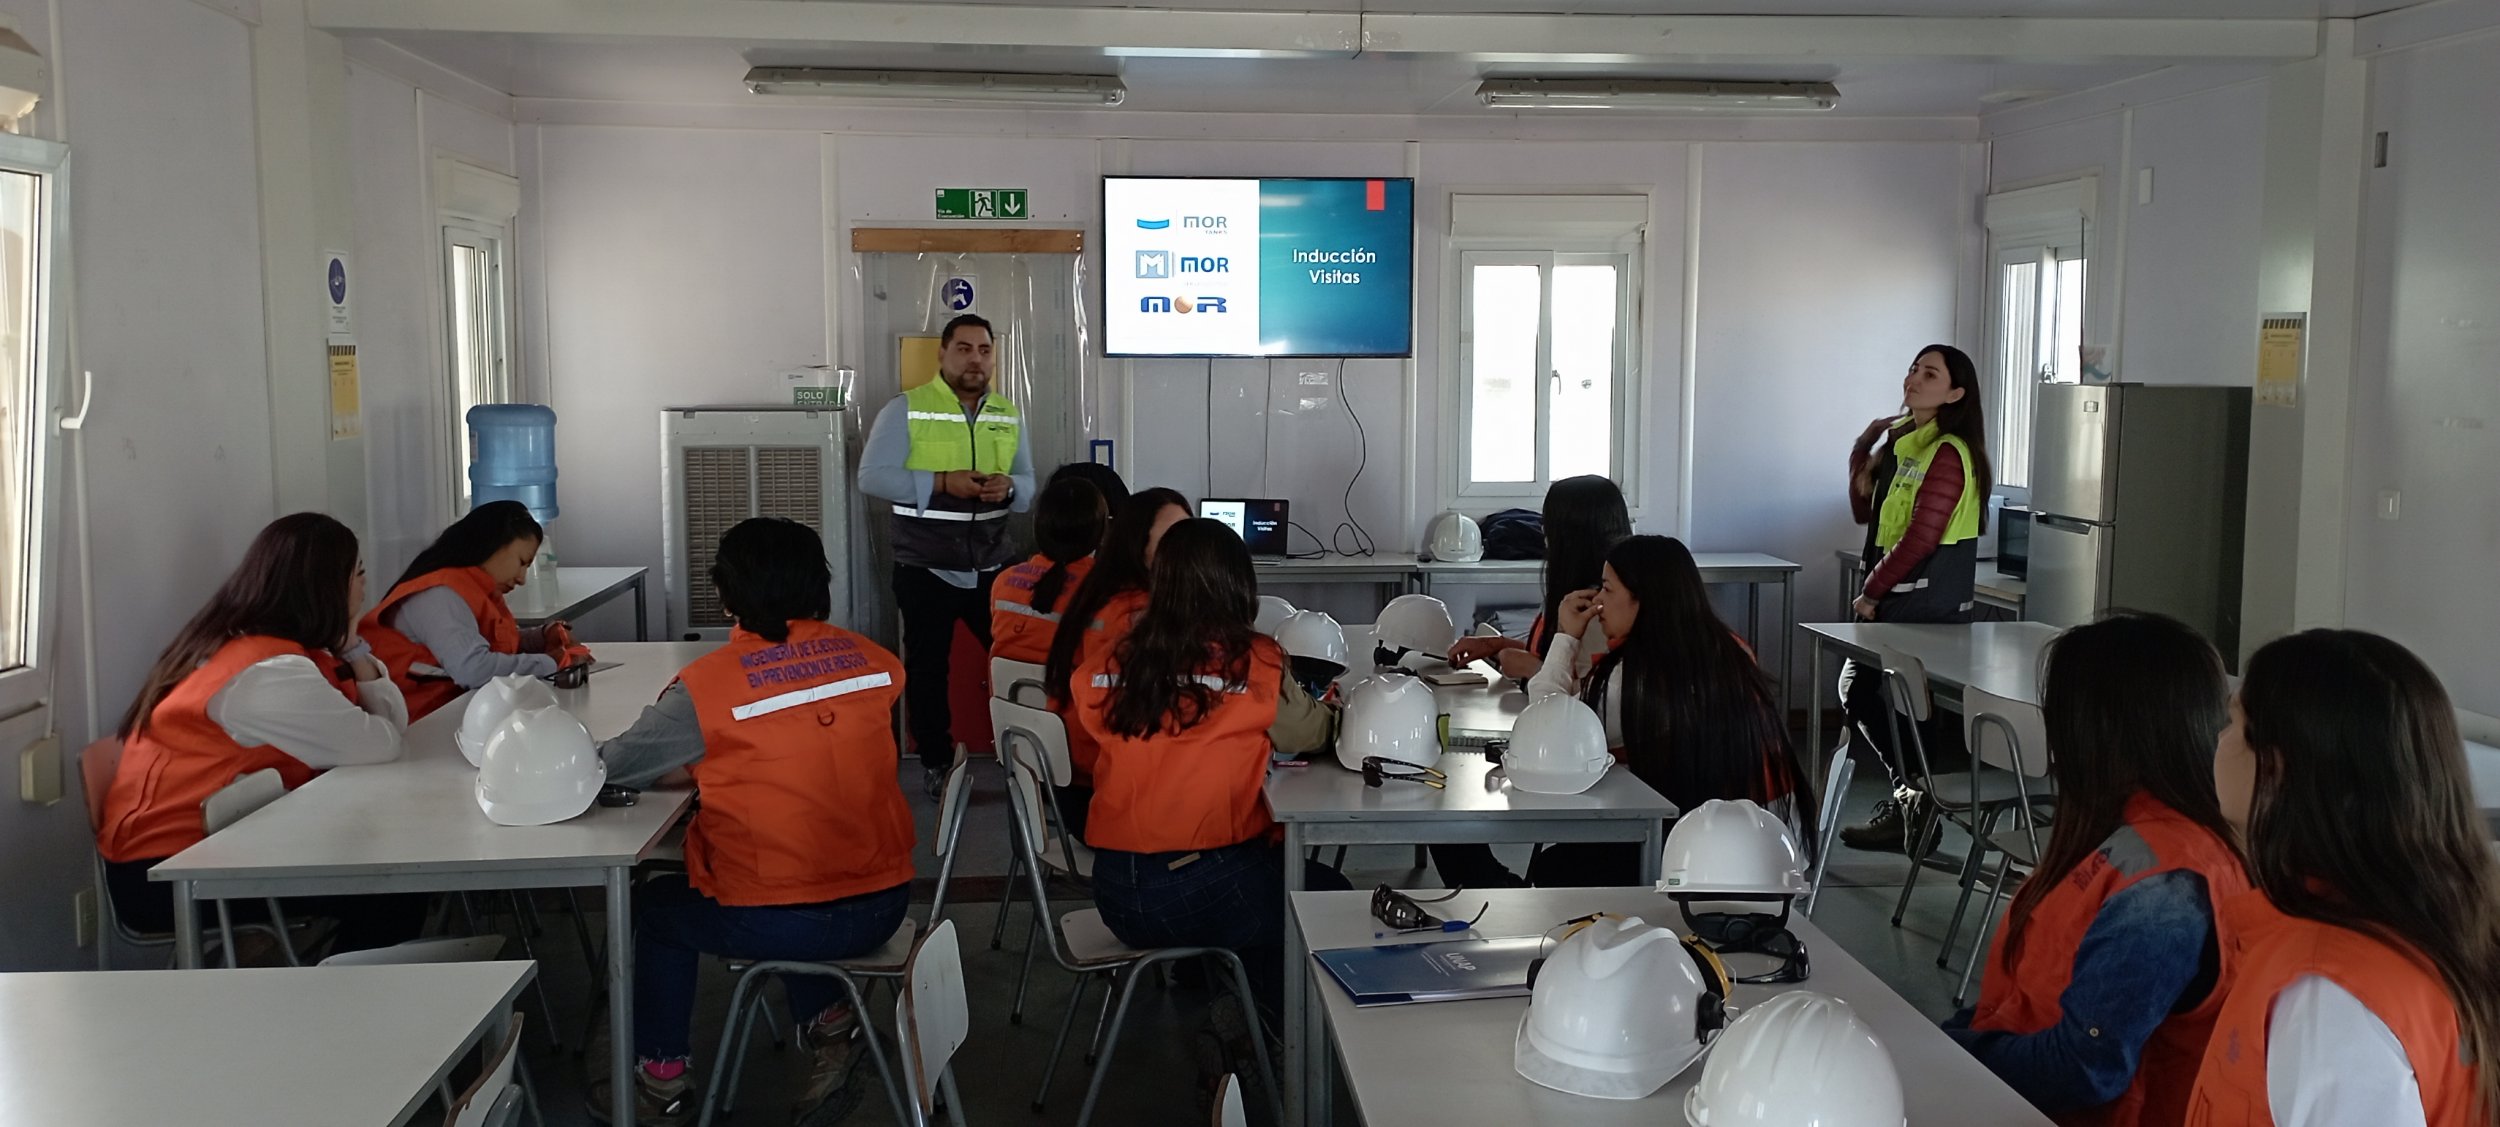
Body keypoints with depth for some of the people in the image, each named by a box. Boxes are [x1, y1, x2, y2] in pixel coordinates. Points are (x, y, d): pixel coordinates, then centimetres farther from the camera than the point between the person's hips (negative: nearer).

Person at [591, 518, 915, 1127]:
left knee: (654, 909, 26)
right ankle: (829, 1020, 22)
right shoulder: (872, 660, -1)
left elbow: (612, 767, -3)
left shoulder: (707, 685, -13)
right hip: (882, 905, 4)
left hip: (777, 923, -4)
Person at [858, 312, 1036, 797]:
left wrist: (1008, 488, -14)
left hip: (994, 565, 3)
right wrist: (941, 482, -21)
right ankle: (935, 761, 21)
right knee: (928, 667, 7)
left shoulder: (1009, 415, 9)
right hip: (926, 568, -3)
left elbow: (1029, 486, 11)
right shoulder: (906, 409, -5)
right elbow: (872, 476, -11)